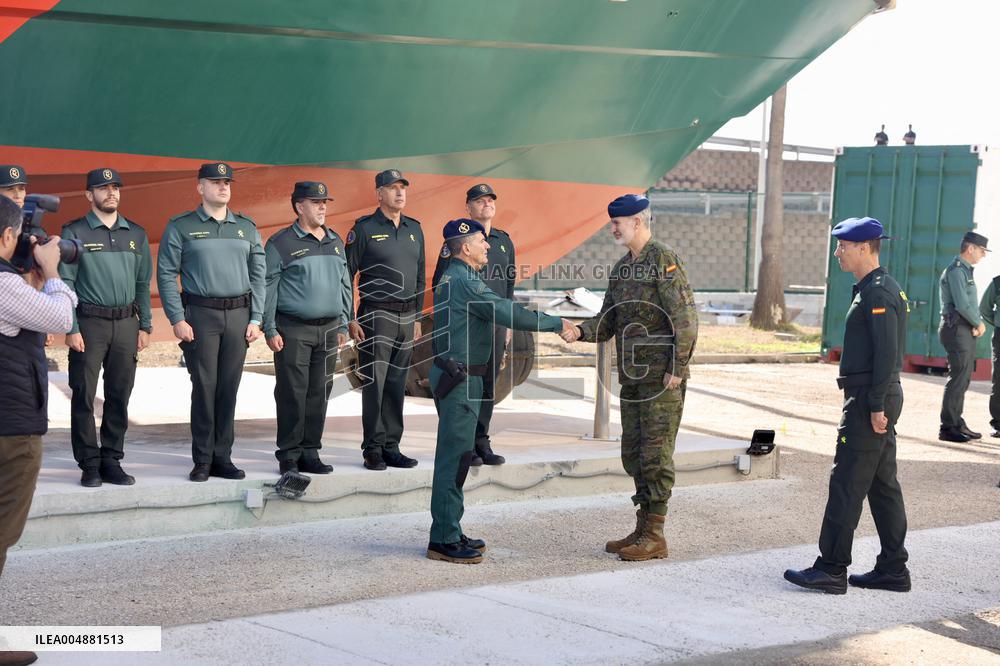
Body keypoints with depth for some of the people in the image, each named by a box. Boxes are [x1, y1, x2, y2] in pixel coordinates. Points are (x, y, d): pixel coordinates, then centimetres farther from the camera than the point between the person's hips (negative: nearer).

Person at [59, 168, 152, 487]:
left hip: (126, 323, 4)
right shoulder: (74, 233, 1)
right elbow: (65, 282, -3)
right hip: (89, 323, -4)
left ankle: (112, 461, 14)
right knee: (84, 396, -2)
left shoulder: (136, 234, 13)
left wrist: (144, 325, 10)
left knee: (119, 396, 6)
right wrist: (71, 328, -10)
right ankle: (89, 464, 5)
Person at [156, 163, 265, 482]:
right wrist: (177, 319, -8)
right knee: (204, 387, -3)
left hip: (239, 315, 3)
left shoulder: (246, 228, 13)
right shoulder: (180, 227, 2)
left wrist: (255, 319, 5)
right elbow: (166, 275, -1)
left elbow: (258, 276, 13)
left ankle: (222, 458, 12)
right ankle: (202, 461, 6)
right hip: (200, 314, -3)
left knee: (229, 389, 5)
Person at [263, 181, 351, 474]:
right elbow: (267, 288, -5)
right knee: (292, 395, -4)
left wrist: (343, 326, 15)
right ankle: (289, 456, 4)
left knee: (319, 394, 7)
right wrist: (270, 330, -10)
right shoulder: (281, 243, -3)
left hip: (328, 329, 6)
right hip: (293, 331, -5)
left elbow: (345, 285, 20)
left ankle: (310, 452, 15)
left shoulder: (335, 242, 15)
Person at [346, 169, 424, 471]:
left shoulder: (414, 229, 13)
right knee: (374, 384, -3)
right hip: (376, 316, -5)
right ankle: (373, 450, 2)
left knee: (397, 385, 8)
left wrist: (418, 316, 15)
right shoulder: (364, 229, -4)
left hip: (406, 318, 5)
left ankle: (392, 448, 13)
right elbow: (345, 275, -5)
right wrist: (349, 319, -11)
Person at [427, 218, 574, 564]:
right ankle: (443, 541, -4)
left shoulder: (451, 279, 16)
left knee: (455, 454, 14)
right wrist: (557, 324, -13)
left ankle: (449, 533, 20)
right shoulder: (466, 282, -18)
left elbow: (499, 312, 19)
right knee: (454, 455, -7)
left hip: (449, 375, 11)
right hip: (460, 379, -11)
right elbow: (510, 314, -22)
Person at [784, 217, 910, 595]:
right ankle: (893, 570, 16)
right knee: (883, 486, 11)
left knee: (846, 485, -7)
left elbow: (887, 353, -22)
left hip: (868, 402, -11)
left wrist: (876, 406, -22)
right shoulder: (873, 290, 17)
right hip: (875, 400, 11)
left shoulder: (878, 293, -15)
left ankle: (831, 570, -3)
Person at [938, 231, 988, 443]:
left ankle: (957, 424, 21)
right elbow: (962, 305, -21)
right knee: (958, 379, -9)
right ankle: (948, 428, -6)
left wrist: (978, 322, 2)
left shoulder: (965, 271, 18)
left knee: (963, 380, 14)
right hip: (957, 329, -10)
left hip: (966, 332, 10)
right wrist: (978, 323, -8)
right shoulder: (956, 270, -14)